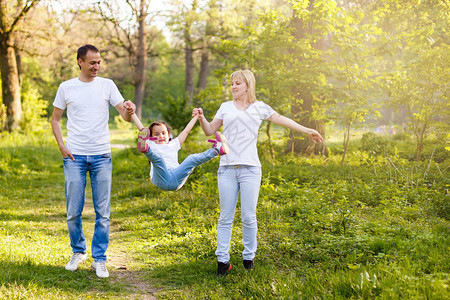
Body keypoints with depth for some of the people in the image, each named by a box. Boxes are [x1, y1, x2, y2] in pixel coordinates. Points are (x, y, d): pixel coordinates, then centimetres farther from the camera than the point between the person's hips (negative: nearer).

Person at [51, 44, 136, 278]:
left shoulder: (107, 85, 4)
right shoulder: (66, 87, 4)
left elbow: (125, 116, 0)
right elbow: (55, 119, 12)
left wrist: (130, 111, -24)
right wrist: (61, 146, -2)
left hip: (101, 156, 0)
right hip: (74, 156, 0)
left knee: (103, 212, 2)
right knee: (73, 210, 4)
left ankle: (99, 259, 13)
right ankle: (78, 252, 26)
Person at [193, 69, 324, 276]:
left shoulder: (259, 108, 11)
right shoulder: (226, 107, 15)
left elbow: (282, 120, 14)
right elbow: (210, 131, 16)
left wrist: (307, 131, 12)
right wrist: (201, 118, -3)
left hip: (250, 168, -1)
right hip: (227, 168, 2)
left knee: (248, 217, -2)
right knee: (225, 217, 1)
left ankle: (249, 257, 12)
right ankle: (223, 260, 5)